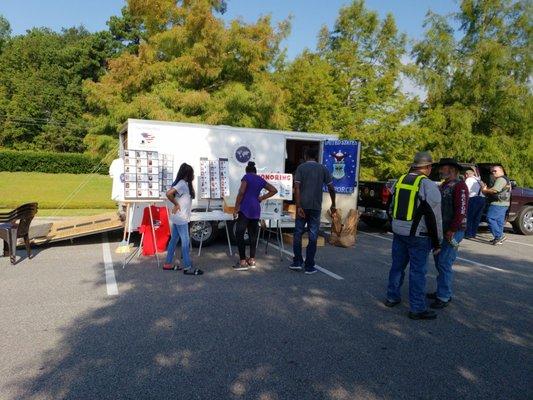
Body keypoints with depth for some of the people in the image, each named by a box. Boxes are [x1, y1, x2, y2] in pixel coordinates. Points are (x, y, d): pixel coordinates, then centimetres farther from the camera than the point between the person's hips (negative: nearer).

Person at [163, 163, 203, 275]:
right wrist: (176, 205, -17)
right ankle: (188, 267, -1)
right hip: (181, 218, -10)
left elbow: (192, 194, 22)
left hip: (178, 218, 10)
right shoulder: (182, 184, -17)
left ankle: (168, 264, 23)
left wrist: (190, 183, 10)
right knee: (185, 241, -6)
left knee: (174, 239, 14)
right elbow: (169, 194, -27)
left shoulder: (185, 184, 12)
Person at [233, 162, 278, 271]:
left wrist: (236, 208, -9)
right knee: (253, 235, 10)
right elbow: (274, 190, 16)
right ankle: (252, 260, 14)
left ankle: (243, 262, -5)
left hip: (245, 209, -6)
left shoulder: (246, 177, -1)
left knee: (239, 234, -3)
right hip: (256, 210, 6)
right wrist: (262, 198, 15)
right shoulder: (261, 180, 15)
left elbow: (241, 192, -13)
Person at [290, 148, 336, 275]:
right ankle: (309, 266, 9)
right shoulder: (323, 169, 6)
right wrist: (333, 205, 16)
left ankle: (297, 262, 13)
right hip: (316, 207, 1)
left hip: (303, 206, -1)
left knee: (298, 234, 13)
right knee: (313, 237, 6)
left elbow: (297, 188, -9)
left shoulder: (301, 167, 1)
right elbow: (331, 188, 5)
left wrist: (298, 206, -11)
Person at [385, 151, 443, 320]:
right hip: (418, 235, -6)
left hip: (398, 232, 6)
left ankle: (392, 297, 30)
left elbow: (392, 207, 16)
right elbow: (434, 216, -12)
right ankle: (417, 308, 9)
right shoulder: (428, 186, -13)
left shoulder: (400, 180, 7)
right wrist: (437, 242, -5)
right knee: (418, 271, 1)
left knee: (398, 264, 18)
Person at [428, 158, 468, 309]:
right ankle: (442, 291, 26)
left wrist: (452, 230, -21)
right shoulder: (444, 185, 17)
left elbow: (461, 210, -20)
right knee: (439, 261, 14)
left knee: (444, 264, -8)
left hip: (452, 232, -9)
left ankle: (444, 297, 1)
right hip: (441, 230, 9)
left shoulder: (459, 186, -12)